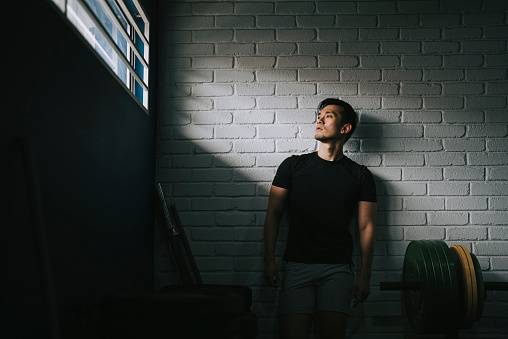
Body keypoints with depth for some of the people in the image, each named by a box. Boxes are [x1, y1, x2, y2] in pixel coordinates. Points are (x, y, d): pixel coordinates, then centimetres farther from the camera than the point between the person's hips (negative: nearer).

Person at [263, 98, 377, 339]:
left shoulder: (360, 175, 9)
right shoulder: (293, 165, 10)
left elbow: (366, 227, 6)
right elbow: (274, 213, 7)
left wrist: (364, 276, -2)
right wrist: (269, 260, -3)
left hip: (337, 267, 0)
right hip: (296, 264, 0)